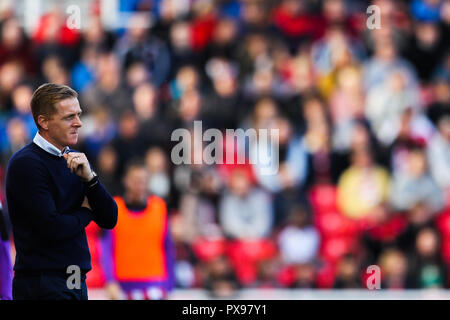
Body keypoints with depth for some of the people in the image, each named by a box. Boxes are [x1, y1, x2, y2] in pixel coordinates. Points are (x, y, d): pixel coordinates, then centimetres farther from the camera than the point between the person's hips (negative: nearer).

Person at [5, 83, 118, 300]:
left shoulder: (75, 159, 12)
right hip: (42, 283, -8)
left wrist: (89, 178, -8)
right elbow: (52, 228, -20)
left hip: (76, 282, 8)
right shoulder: (26, 163, -12)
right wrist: (85, 212, -1)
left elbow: (109, 220, 7)